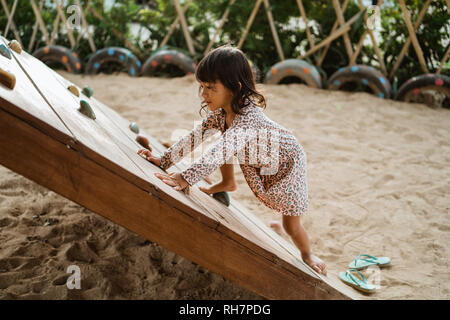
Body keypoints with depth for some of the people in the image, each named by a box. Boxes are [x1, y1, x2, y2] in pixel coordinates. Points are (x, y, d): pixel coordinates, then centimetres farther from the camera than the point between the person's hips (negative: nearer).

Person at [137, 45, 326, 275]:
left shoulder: (248, 116, -43)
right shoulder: (222, 109, -17)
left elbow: (222, 151, -55)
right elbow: (197, 135, -15)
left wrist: (186, 178, -64)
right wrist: (164, 160, -21)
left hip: (286, 161, -7)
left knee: (291, 226, -1)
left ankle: (307, 255, 32)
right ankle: (228, 184, 19)